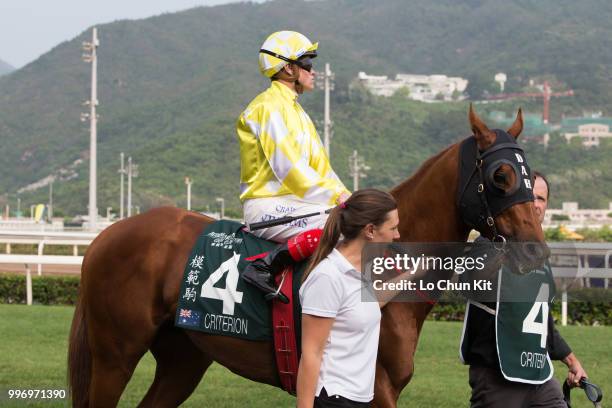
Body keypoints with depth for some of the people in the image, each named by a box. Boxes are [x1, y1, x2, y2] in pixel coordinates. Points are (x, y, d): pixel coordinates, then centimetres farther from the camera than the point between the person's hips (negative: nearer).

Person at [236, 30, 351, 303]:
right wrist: (335, 196, -17)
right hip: (269, 207, -10)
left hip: (290, 202, 10)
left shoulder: (293, 109, 22)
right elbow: (288, 169, -18)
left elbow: (319, 167, 20)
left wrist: (345, 195, 6)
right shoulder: (270, 107, -10)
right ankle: (266, 266, -27)